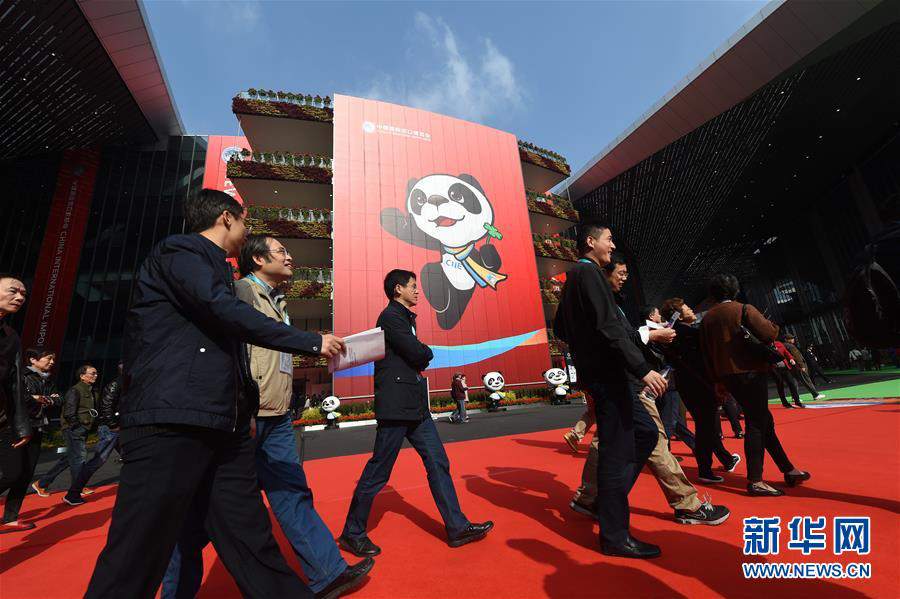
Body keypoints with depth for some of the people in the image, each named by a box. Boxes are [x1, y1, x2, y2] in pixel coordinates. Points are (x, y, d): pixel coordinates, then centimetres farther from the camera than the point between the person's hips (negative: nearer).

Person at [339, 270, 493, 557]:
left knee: (438, 463, 9)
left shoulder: (404, 318, 19)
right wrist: (428, 352, 1)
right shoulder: (391, 316, -12)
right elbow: (418, 353, -19)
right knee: (377, 473, 3)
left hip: (415, 406, 10)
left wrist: (421, 357, -1)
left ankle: (457, 527, 18)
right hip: (395, 407, -9)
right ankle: (352, 533, 22)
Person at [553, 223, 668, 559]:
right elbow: (609, 327, -22)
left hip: (595, 370, 10)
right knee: (616, 450, -1)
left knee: (646, 433, 19)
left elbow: (560, 329, 24)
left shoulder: (574, 277, 18)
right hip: (607, 372, -10)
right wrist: (642, 369, -21)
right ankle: (615, 536, 14)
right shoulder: (589, 273, -12)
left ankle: (605, 498, 24)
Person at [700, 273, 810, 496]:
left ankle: (788, 469, 28)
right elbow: (769, 333, -17)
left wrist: (717, 380, 15)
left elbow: (706, 353, 9)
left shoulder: (707, 318, 9)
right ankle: (755, 481, 0)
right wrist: (775, 328, 7)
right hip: (749, 371, -6)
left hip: (727, 376, 6)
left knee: (763, 420, 18)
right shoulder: (744, 309, -5)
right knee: (756, 424, -2)